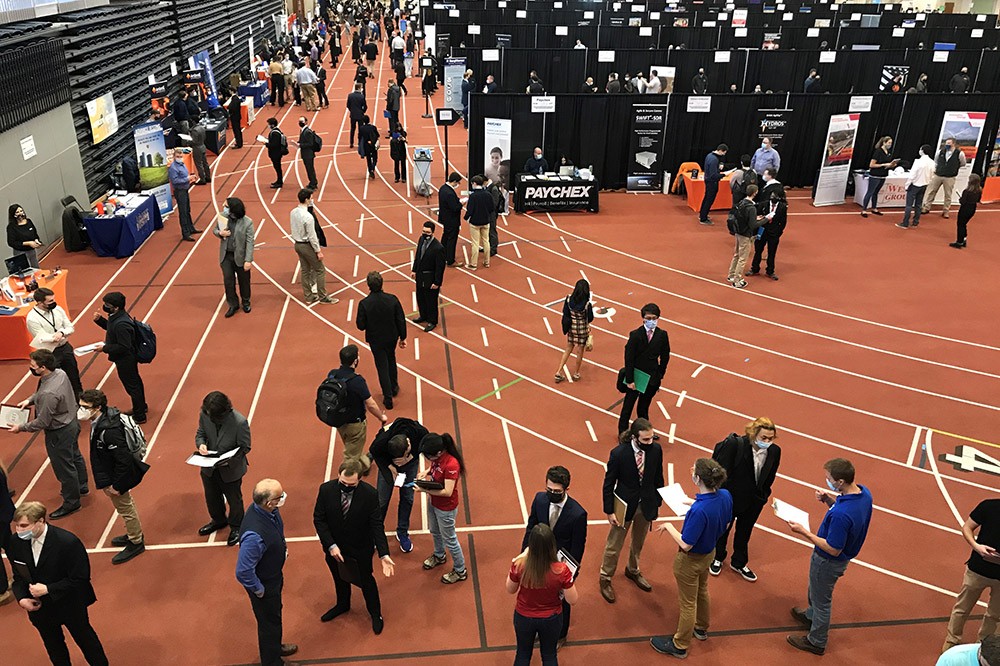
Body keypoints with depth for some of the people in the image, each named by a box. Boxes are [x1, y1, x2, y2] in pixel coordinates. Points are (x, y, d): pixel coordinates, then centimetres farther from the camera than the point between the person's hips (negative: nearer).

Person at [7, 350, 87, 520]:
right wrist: (30, 399, 0)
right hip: (72, 422, 9)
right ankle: (81, 486, 51)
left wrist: (21, 428, -12)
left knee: (63, 467, 11)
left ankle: (71, 503, 29)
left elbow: (42, 422, -25)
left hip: (59, 432, -9)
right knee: (75, 456, 28)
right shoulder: (60, 373, -11)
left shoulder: (48, 394, -37)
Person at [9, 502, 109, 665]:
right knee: (53, 647, 24)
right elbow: (18, 576, 1)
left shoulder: (68, 542, -29)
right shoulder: (16, 543, -14)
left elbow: (80, 579, -23)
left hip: (71, 607, -4)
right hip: (39, 608, 4)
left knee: (85, 639, 19)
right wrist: (21, 598, -16)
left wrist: (48, 589, -28)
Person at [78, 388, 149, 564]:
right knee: (126, 506, 26)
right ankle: (134, 534, 46)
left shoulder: (108, 431, -36)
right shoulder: (100, 420, -7)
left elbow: (124, 460, -32)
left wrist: (116, 485, -22)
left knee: (125, 508, 11)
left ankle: (136, 543, 31)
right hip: (108, 474, 9)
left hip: (115, 477, -9)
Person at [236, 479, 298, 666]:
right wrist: (259, 590, -19)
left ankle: (275, 647, 59)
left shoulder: (268, 510, -19)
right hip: (265, 584, -7)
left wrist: (282, 547, 4)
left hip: (274, 575, 7)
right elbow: (243, 572, -33)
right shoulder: (254, 535, -44)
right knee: (269, 622, 19)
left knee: (274, 614, 32)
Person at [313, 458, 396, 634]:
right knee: (339, 578, 28)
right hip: (334, 547, 2)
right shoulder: (326, 490, -21)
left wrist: (384, 554, -30)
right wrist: (331, 545, -21)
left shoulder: (370, 494, -26)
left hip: (361, 549, -2)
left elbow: (376, 525, -22)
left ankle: (375, 613, 45)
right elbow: (319, 519, -13)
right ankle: (342, 605, 58)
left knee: (366, 580, 19)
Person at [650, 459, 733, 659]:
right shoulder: (726, 496, -18)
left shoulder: (699, 510, -41)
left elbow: (686, 545, -30)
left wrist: (669, 527, -15)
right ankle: (701, 628, 57)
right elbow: (725, 525, 1)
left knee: (688, 602, 15)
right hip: (709, 552, 7)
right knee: (701, 591, 32)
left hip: (691, 560, -7)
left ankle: (680, 646, 37)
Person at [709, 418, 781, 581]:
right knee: (722, 529, 21)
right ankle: (717, 559, 47)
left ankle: (739, 563, 47)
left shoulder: (774, 451, -16)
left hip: (755, 502, 3)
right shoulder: (735, 444, -29)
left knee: (744, 533, 24)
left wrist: (763, 495, 3)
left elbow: (769, 478, 0)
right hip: (731, 498, -3)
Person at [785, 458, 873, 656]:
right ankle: (810, 616, 60)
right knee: (815, 590, 33)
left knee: (821, 600, 17)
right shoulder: (864, 493, -16)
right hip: (844, 556, 8)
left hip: (829, 562, -8)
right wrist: (829, 499, -12)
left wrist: (804, 532, -27)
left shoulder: (841, 514, -42)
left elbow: (833, 549, -31)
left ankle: (816, 642, 40)